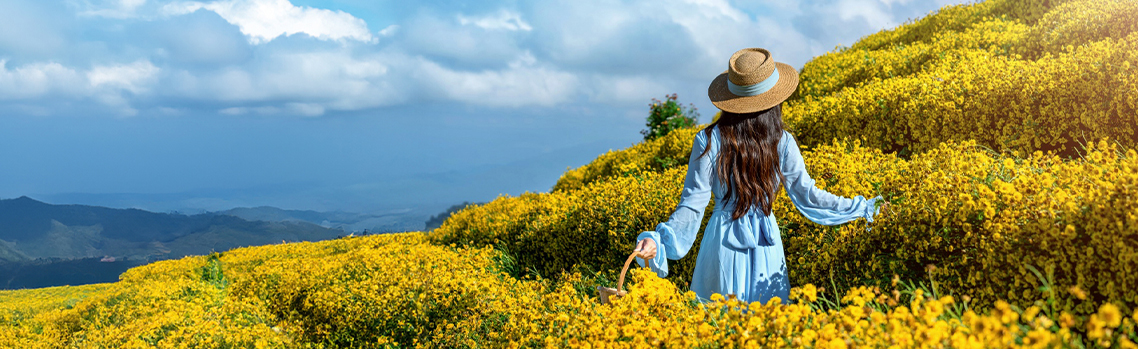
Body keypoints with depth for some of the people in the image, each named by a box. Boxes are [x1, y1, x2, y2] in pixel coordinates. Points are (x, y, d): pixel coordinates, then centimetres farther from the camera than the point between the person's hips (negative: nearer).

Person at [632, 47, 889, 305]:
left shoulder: (708, 141, -13)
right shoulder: (782, 143, -8)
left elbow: (693, 204, -17)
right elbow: (807, 196, -1)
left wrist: (658, 241, -23)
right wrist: (862, 208, 12)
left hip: (723, 240, -1)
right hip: (765, 243, 2)